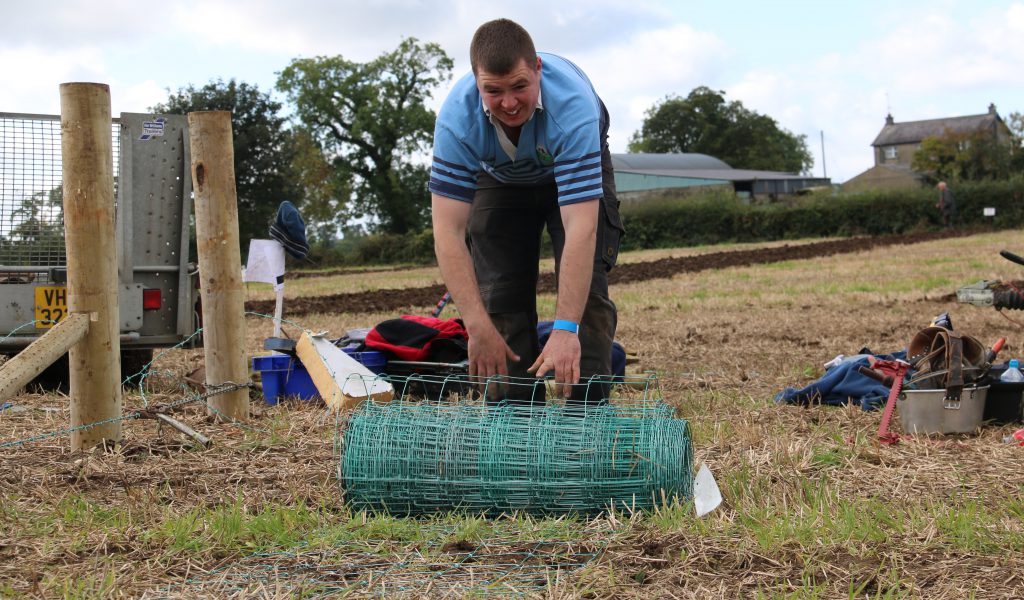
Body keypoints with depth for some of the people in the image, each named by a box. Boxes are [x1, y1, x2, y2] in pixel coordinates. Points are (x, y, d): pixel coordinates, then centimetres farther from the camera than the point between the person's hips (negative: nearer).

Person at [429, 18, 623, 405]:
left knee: (585, 289, -15)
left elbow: (580, 228, -47)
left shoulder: (572, 105, -43)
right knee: (501, 297, -7)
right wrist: (478, 328, -43)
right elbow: (448, 231, -37)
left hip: (577, 168, -2)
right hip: (499, 179, 2)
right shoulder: (457, 118, -37)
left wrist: (566, 329, -51)